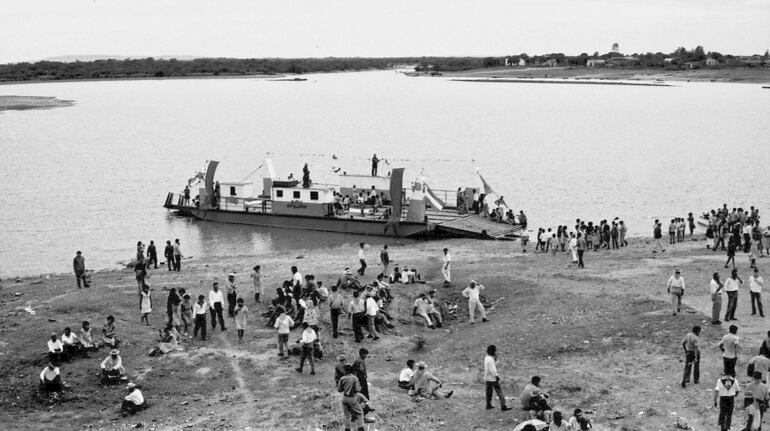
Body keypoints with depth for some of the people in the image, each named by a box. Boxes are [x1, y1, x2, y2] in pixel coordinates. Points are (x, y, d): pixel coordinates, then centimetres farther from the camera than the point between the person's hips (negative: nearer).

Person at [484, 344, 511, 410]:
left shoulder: (486, 357, 5)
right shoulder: (490, 359, -23)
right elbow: (492, 370, -24)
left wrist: (495, 358, -1)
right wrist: (496, 376, -14)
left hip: (487, 378, 9)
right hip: (493, 378, -9)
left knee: (489, 391, 17)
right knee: (499, 391, -4)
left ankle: (488, 405, 25)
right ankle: (503, 406, -4)